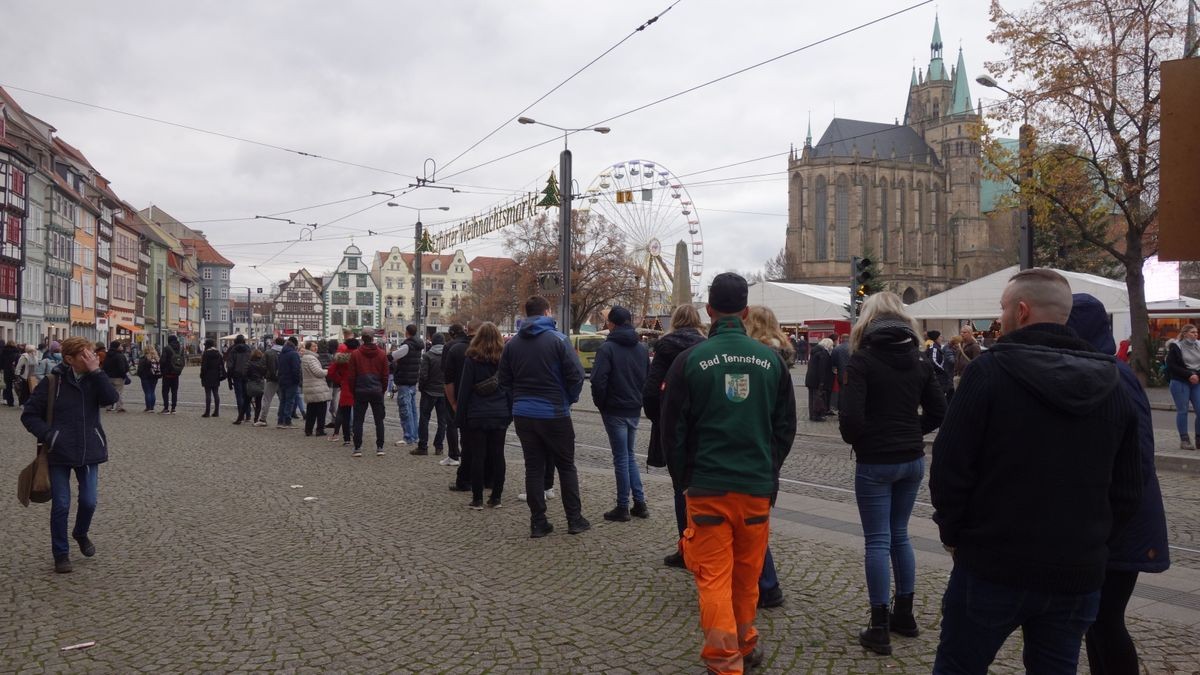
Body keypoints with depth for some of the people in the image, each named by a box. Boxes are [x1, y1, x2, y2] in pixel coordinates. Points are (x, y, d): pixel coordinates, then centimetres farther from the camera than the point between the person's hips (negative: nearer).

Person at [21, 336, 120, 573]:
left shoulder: (94, 380, 2)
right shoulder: (53, 382, -8)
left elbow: (110, 398, -17)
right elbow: (29, 414, -3)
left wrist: (95, 371, -21)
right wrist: (48, 434, -15)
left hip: (89, 451, 2)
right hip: (60, 453, -2)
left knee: (89, 501, 4)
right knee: (61, 505, 3)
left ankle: (81, 534, 35)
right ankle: (60, 553, 19)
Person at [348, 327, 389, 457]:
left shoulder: (355, 354, -4)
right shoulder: (381, 354, 0)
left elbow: (351, 376, -1)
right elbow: (385, 375, 3)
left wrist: (353, 390, 11)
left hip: (360, 391, -1)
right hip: (377, 391, 1)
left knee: (358, 420, 5)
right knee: (379, 420, 8)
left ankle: (357, 448, 2)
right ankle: (379, 448, 7)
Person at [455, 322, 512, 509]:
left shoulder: (472, 359, -4)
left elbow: (464, 389, -3)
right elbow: (510, 388, 7)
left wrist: (461, 416, 3)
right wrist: (510, 414, 12)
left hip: (477, 416, -2)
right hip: (500, 415, 3)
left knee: (477, 456, 2)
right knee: (498, 455, 7)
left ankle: (477, 499, 4)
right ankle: (496, 498, 11)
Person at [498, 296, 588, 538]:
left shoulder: (512, 344, 4)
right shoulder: (558, 339, -9)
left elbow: (504, 380, 8)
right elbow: (576, 375, -12)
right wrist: (569, 399, 5)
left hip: (523, 414, 4)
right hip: (554, 414, -4)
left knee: (533, 468, 9)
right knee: (566, 466, 9)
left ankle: (538, 523, 10)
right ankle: (575, 520, 13)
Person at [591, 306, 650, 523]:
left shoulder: (607, 348, -13)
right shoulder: (642, 348, 7)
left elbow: (598, 381, -19)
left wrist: (600, 404, -4)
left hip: (615, 411, -6)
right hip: (634, 410, 6)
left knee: (621, 458, 0)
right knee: (629, 455, 17)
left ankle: (623, 508, 6)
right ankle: (639, 503, 15)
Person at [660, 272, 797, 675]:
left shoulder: (690, 359, -8)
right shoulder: (771, 359, -1)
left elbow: (673, 430, -3)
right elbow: (786, 427, 6)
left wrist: (682, 480, 10)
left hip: (708, 487, -3)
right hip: (758, 486, 3)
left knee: (714, 578, 3)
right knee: (747, 576, 17)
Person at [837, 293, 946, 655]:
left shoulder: (862, 359, -12)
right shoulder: (919, 360, 4)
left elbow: (850, 416, -19)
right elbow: (938, 411, 5)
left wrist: (856, 440, 0)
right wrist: (911, 433, 13)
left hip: (875, 463, -5)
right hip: (912, 459, 5)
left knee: (877, 541, 1)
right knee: (899, 535, 18)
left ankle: (880, 628, 6)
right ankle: (904, 615, 27)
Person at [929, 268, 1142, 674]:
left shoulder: (989, 371, -13)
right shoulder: (1112, 386, 3)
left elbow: (949, 469, -14)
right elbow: (1127, 491, 7)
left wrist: (952, 534, 1)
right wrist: (1089, 542, 17)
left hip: (993, 565, -4)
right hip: (1078, 573, 5)